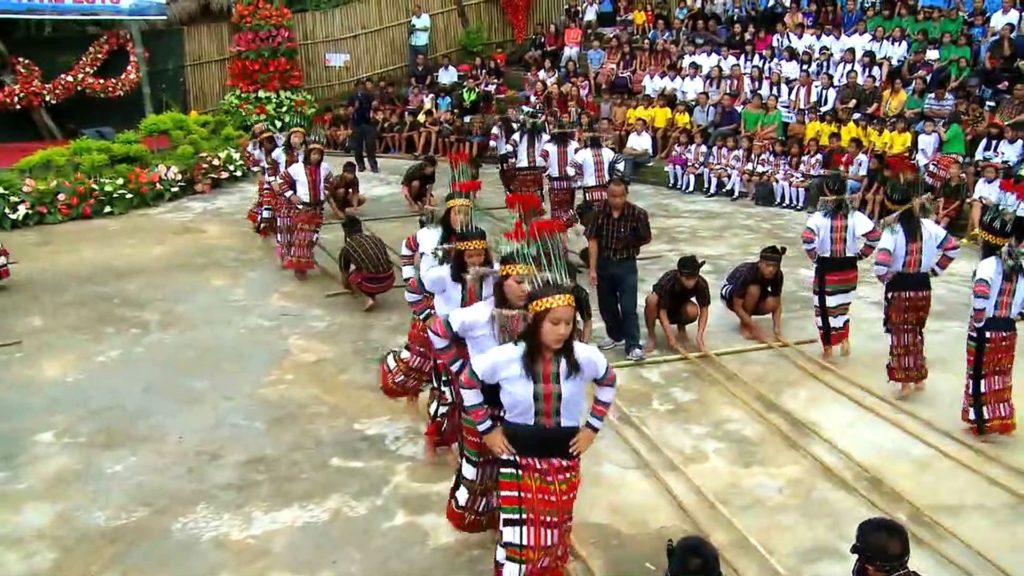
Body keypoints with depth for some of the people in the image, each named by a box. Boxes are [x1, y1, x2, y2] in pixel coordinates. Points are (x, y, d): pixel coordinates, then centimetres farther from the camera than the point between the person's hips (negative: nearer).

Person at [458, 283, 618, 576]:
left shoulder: (584, 356, -12)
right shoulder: (506, 357, -17)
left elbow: (608, 382, 8)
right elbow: (467, 382, -2)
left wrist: (592, 426, 5)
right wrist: (487, 429, -2)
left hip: (563, 456, 2)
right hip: (518, 455, -2)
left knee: (557, 528, 18)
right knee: (518, 532, -1)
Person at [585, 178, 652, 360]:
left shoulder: (637, 213, -14)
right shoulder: (599, 212, -10)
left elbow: (646, 239, 0)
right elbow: (593, 241, -7)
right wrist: (592, 269, -9)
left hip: (626, 265, -3)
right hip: (603, 264, 3)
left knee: (629, 308, -5)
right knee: (606, 306, 15)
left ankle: (633, 345, 3)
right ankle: (616, 336, 36)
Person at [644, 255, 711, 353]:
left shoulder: (702, 284, -27)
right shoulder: (667, 282, -34)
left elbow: (704, 309, -20)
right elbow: (662, 311, -32)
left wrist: (699, 337, -30)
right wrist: (671, 337, -39)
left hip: (679, 309, 2)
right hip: (662, 308, -2)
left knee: (693, 311, -33)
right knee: (652, 299, -37)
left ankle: (681, 326, 3)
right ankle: (651, 334, -14)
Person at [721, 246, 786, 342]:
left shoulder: (777, 275, -23)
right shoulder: (746, 273, -37)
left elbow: (777, 303, -16)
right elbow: (737, 308, -34)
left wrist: (777, 327, -31)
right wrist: (755, 329, -38)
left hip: (754, 296, 5)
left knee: (771, 304, -27)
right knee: (753, 290, -36)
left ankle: (746, 319, 3)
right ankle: (744, 325, -15)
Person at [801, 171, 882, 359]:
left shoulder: (819, 216, -15)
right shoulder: (854, 215, -7)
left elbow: (807, 239, -27)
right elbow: (875, 235, -10)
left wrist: (814, 258, -11)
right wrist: (861, 254, 2)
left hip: (826, 268, -3)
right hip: (849, 268, 3)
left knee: (825, 307, 12)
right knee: (842, 305, 26)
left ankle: (828, 348, 20)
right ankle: (845, 341, 24)